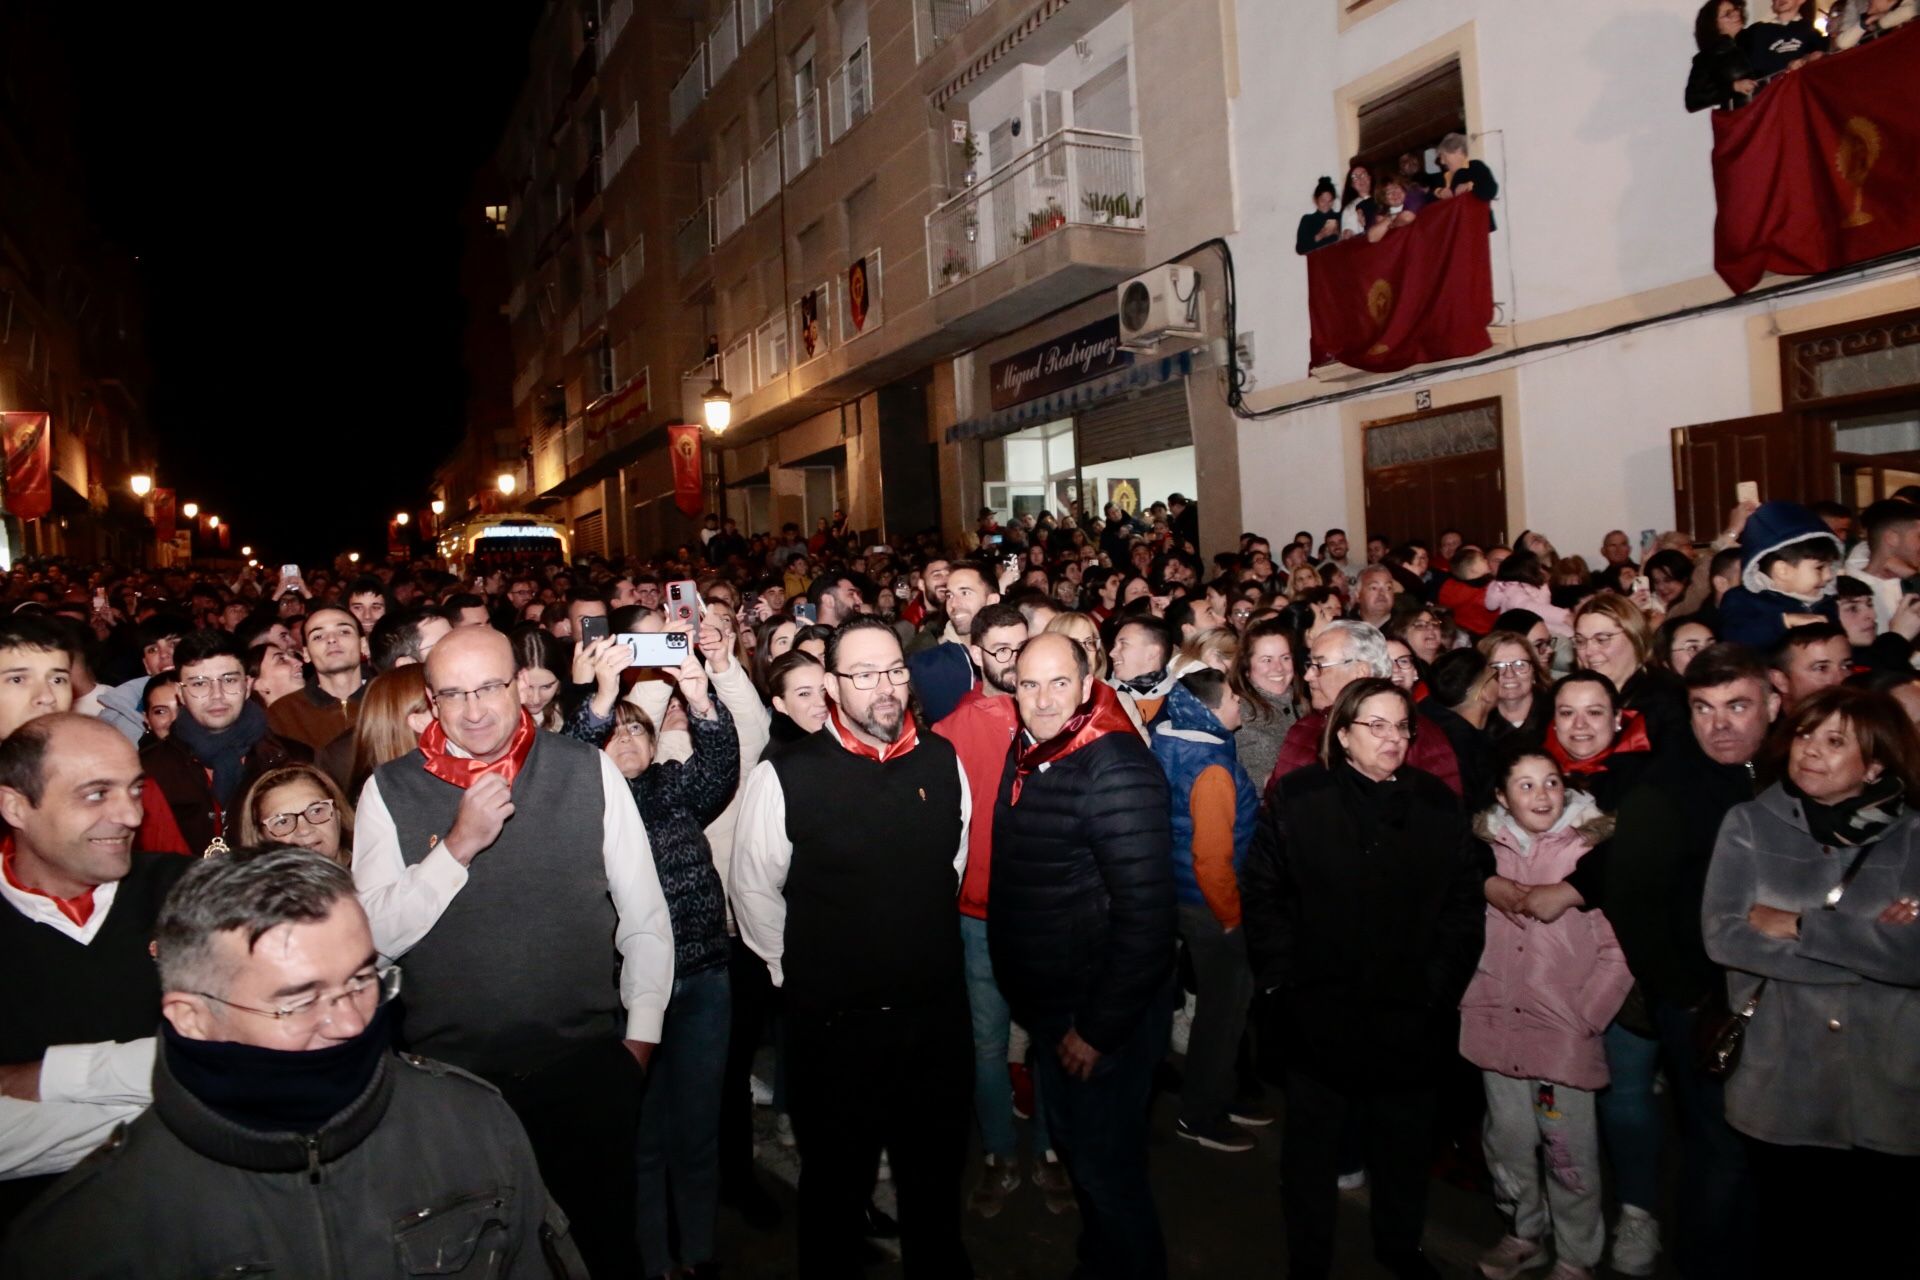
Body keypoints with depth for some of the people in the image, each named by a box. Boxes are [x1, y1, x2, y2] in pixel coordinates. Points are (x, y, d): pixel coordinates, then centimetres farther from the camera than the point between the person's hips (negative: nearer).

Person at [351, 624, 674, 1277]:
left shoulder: (589, 772, -5)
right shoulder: (390, 792, -3)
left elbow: (645, 915, 0)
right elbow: (377, 935, -10)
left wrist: (641, 1035, 1)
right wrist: (459, 846, -20)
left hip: (588, 1063, 0)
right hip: (450, 1073, 1)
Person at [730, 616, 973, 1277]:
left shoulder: (942, 760, -4)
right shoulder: (784, 777, -16)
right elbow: (753, 889, -4)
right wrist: (800, 971, 3)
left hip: (937, 1014, 4)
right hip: (832, 1023, -3)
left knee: (937, 1174, 23)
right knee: (836, 1183, 17)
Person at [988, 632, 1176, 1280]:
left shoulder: (1116, 770, -23)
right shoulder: (1028, 753, 3)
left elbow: (1144, 911, -25)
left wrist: (1100, 1028, -20)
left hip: (1104, 1012, -8)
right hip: (1047, 1002, 8)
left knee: (1105, 1165, 7)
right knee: (1071, 1143, 24)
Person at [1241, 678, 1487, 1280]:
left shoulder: (1437, 804, 0)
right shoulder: (1297, 797, -7)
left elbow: (1465, 900, 1)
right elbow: (1262, 893, -7)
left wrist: (1441, 983, -5)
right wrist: (1283, 976, -10)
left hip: (1409, 1014, 2)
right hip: (1319, 1010, -2)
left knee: (1403, 1139, 20)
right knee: (1313, 1140, 13)